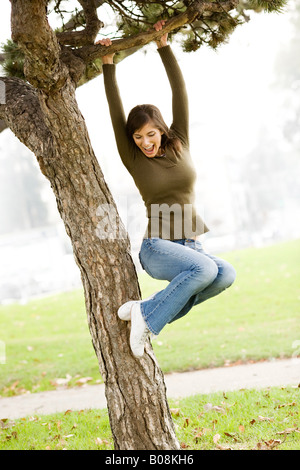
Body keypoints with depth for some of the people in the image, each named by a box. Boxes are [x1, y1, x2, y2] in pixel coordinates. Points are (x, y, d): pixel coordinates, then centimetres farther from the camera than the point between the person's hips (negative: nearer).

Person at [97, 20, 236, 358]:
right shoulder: (134, 161, 0)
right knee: (205, 269, -32)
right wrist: (108, 64, -9)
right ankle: (147, 314, -16)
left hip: (191, 247, 5)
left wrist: (164, 46, -2)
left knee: (226, 275, -26)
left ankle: (156, 310, -9)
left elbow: (180, 91, 2)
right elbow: (116, 112, -7)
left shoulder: (179, 146, 7)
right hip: (157, 248, -4)